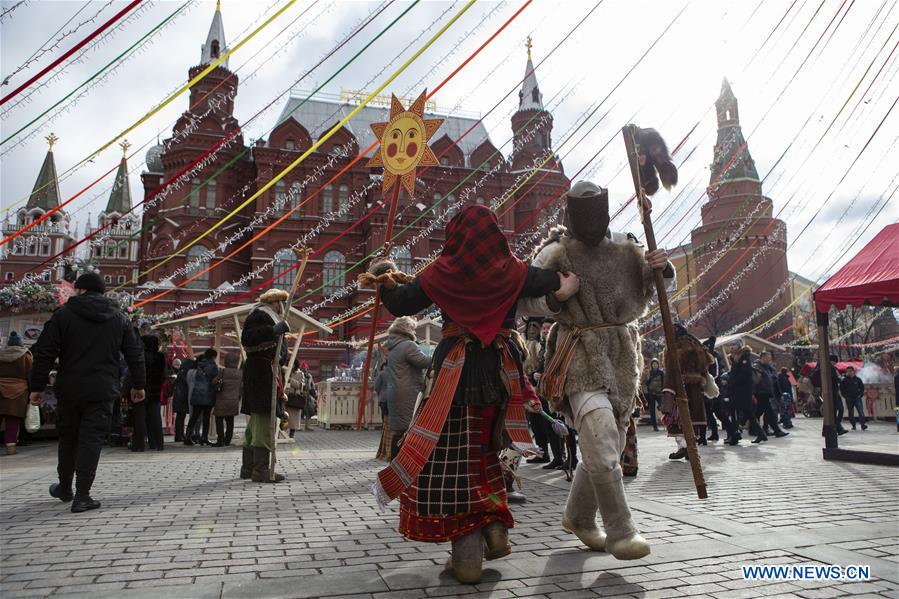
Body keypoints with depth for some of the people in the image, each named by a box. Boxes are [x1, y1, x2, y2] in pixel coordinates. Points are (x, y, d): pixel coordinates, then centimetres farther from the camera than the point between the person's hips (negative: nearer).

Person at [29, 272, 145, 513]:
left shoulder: (63, 314, -1)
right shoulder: (119, 317, 6)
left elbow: (44, 353, -4)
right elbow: (135, 353, 8)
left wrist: (37, 386, 3)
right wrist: (138, 384, 17)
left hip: (69, 391, 0)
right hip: (102, 391, 0)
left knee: (68, 438, 16)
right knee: (91, 439, 1)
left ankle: (64, 488, 32)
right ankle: (82, 496, -3)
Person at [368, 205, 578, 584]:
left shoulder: (443, 272, -4)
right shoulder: (513, 271, 0)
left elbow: (399, 304, 2)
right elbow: (564, 288, 5)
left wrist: (386, 279, 20)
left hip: (455, 368, -3)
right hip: (501, 368, 3)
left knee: (450, 459, 4)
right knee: (484, 452, 23)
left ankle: (467, 556, 3)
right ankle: (495, 529, 17)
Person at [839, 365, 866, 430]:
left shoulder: (857, 379, 6)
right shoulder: (844, 380, 1)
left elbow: (862, 387, 13)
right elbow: (842, 390, 4)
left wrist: (860, 395, 1)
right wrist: (846, 396, -5)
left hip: (857, 398, 0)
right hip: (849, 399, 0)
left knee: (861, 411, -12)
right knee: (850, 413, 5)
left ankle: (862, 424, -14)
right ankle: (853, 426, 16)